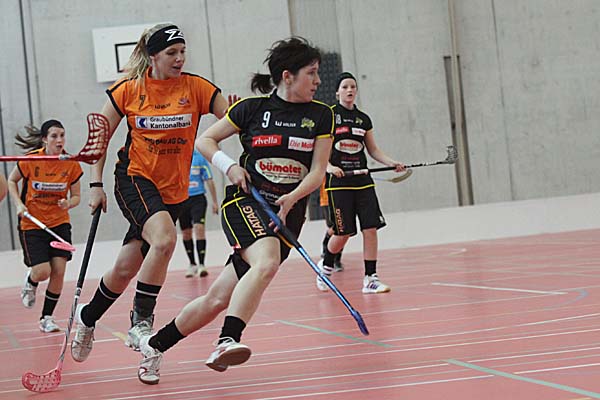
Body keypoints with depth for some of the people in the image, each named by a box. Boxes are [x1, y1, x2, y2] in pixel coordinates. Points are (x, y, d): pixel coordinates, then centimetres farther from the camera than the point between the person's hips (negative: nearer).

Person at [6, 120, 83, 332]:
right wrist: (18, 204, -10)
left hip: (60, 223, 2)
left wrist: (68, 203, -19)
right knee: (42, 272, -12)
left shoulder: (72, 164, -7)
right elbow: (11, 181, 5)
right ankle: (30, 282, 27)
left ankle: (47, 318, 12)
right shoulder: (30, 161, -14)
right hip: (32, 224, -2)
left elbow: (76, 196, 3)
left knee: (58, 271, -7)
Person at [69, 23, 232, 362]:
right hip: (135, 179, -3)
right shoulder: (128, 90, -5)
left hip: (174, 190, 3)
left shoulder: (196, 87, -5)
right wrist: (96, 184, 0)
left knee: (126, 269, 8)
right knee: (165, 239, -31)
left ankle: (88, 318, 35)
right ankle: (140, 322, -19)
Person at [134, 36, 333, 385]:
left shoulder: (321, 115, 4)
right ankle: (227, 342, -44)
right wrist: (229, 166, -8)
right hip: (245, 202, -2)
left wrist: (292, 198, -18)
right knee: (266, 263, -36)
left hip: (288, 213, 3)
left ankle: (155, 345, 17)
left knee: (219, 298, 0)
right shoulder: (253, 107, 0)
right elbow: (204, 140, 10)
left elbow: (318, 172, 0)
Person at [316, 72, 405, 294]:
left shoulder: (363, 119, 12)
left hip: (363, 181, 4)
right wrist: (329, 166, -19)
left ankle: (370, 279, 1)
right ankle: (326, 265, 27)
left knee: (371, 228, -5)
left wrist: (391, 163, 3)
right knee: (343, 233, -2)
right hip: (338, 182, -4)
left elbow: (373, 149, 18)